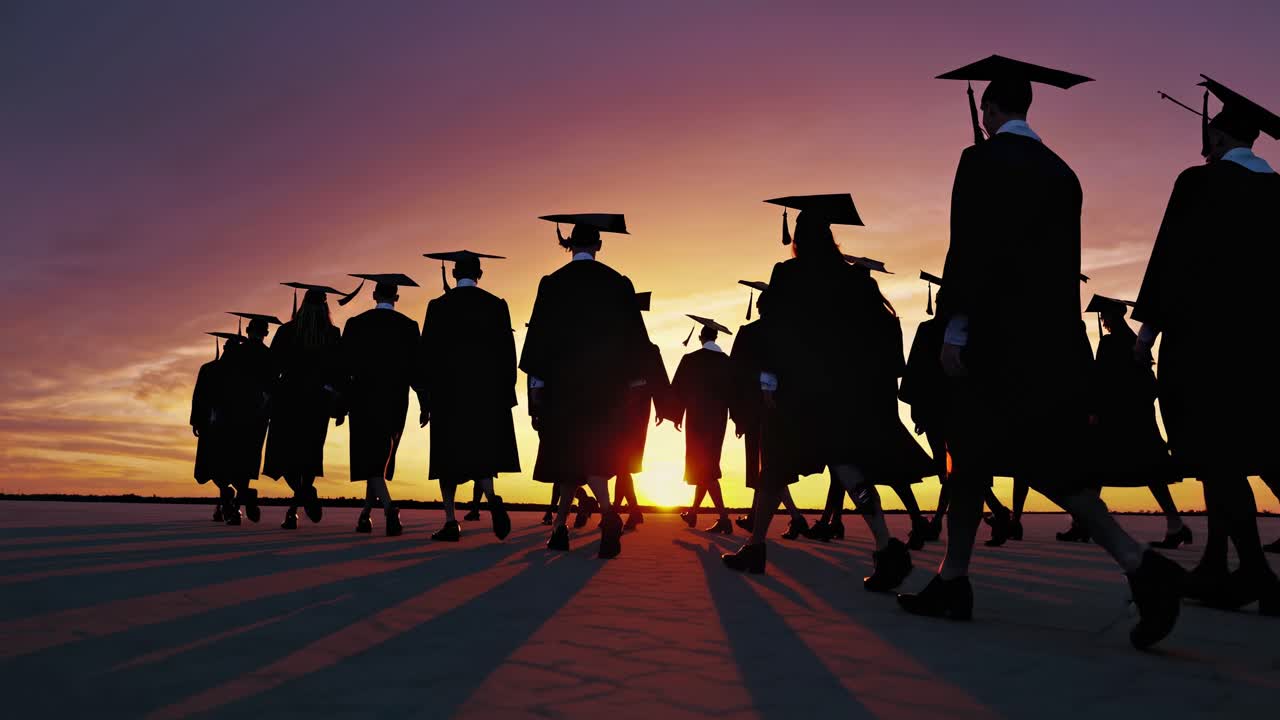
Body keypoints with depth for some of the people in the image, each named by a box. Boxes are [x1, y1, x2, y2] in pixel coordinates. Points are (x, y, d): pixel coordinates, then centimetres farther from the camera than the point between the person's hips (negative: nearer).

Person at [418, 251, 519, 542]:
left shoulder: (438, 306, 0)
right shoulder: (497, 305, 3)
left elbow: (426, 354, 0)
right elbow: (508, 352, 2)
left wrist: (426, 399, 5)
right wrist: (507, 395, 7)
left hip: (447, 391, -1)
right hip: (488, 390, 1)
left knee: (448, 455, 8)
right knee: (481, 451, 7)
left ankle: (451, 522, 5)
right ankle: (492, 498, -22)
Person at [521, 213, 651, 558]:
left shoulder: (553, 283, -2)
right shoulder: (619, 283, 3)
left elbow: (541, 333, -2)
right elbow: (633, 334, 4)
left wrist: (536, 381, 2)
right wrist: (634, 380, 9)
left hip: (564, 379, -2)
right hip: (607, 381, 3)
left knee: (572, 450, -2)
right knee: (593, 449, 9)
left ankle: (608, 512, -24)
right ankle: (560, 526, 13)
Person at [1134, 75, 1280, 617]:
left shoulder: (1199, 182, -6)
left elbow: (1170, 254, -11)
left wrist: (1149, 325, -9)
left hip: (1203, 331, -6)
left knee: (1218, 453, -4)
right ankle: (1216, 567, 12)